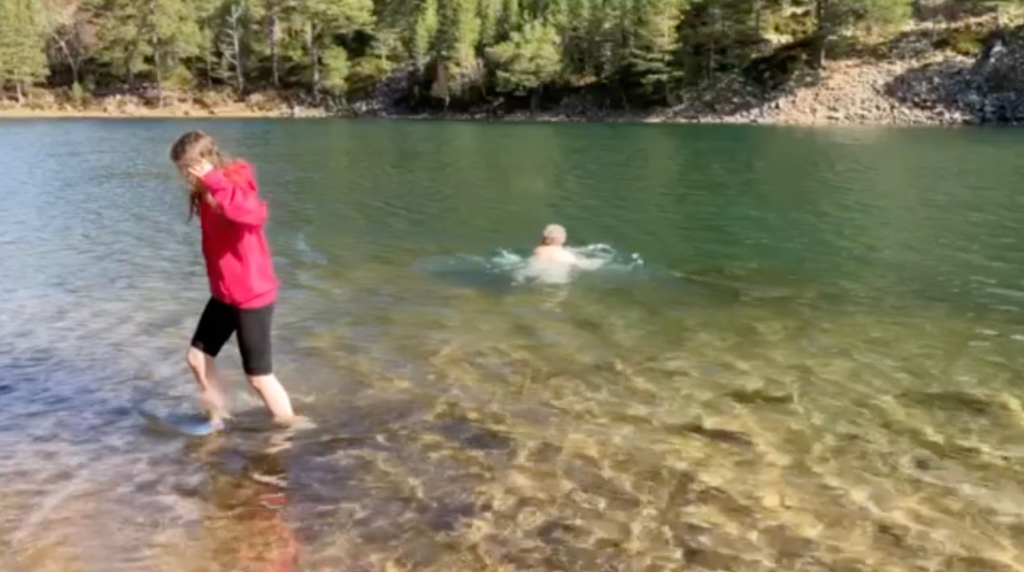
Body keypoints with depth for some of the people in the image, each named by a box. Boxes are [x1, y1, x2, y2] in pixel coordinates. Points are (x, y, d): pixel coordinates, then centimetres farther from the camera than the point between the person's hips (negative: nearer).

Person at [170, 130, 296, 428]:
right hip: (223, 295, 9)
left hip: (252, 296, -9)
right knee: (197, 357, 15)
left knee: (259, 375, 0)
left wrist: (213, 180, -41)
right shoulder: (206, 194, 7)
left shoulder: (235, 185, -20)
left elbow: (253, 213, -45)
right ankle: (218, 420, 32)